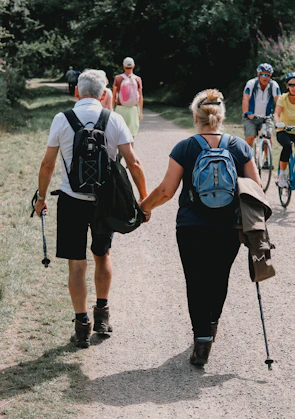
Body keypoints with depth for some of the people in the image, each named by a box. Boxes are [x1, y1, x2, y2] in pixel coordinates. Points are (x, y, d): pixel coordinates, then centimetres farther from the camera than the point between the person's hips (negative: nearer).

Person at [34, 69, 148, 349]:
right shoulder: (114, 120, -4)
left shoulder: (61, 119, -5)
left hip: (71, 199, -1)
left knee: (77, 263, 5)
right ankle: (102, 315, 28)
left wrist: (41, 197, 11)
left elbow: (47, 165, -2)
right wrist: (144, 199, 2)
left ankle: (82, 326, 6)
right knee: (103, 255, 21)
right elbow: (133, 163, -8)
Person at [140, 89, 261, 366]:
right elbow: (256, 187, 0)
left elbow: (167, 190, -7)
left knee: (196, 282, 6)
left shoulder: (184, 149, -7)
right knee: (219, 278, 22)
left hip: (192, 229, -2)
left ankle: (202, 339, -1)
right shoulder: (240, 147, -2)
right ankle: (211, 325, 40)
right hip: (229, 229, 2)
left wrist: (144, 206, 10)